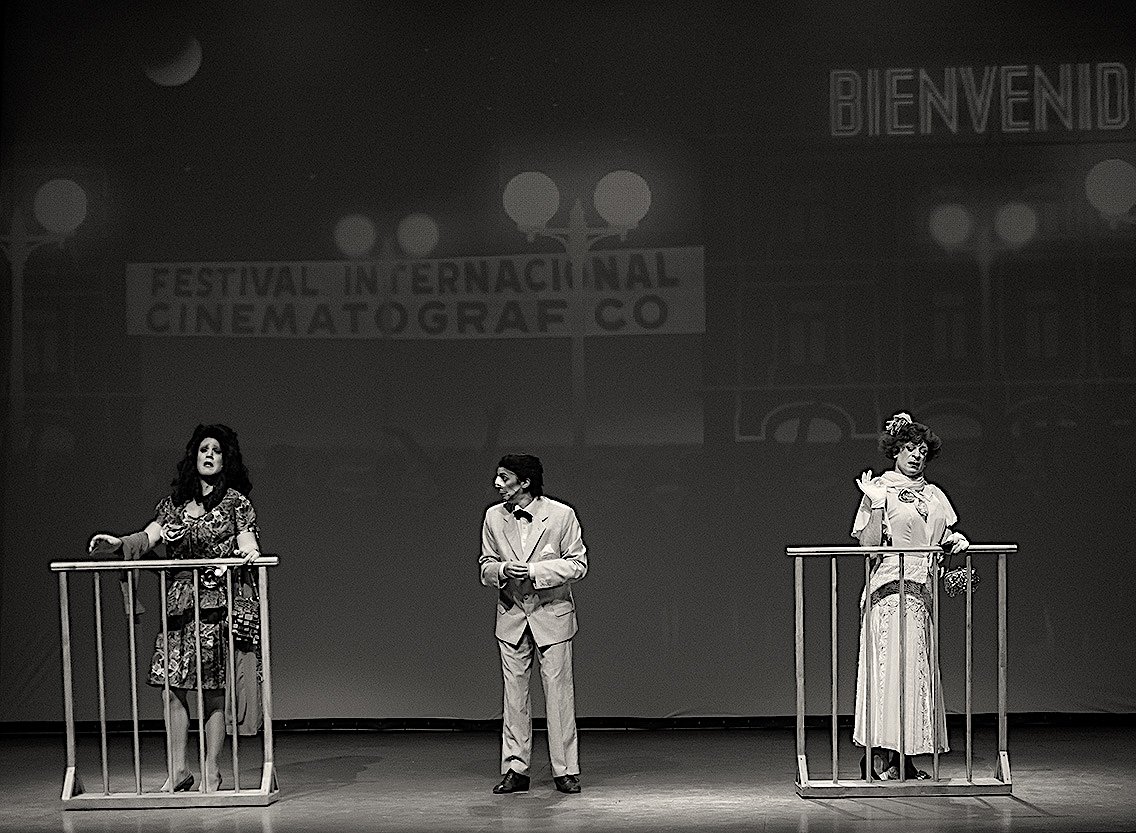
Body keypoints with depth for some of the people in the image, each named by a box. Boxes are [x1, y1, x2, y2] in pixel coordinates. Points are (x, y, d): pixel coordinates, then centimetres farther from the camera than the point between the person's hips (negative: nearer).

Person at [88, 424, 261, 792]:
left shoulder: (235, 501, 3)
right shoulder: (175, 501, 14)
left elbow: (247, 544, -2)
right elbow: (150, 536, 6)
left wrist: (248, 552, -26)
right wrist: (118, 543, -12)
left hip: (215, 598, -4)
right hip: (178, 599, 4)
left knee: (212, 690, -3)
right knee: (173, 686, 1)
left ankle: (212, 773, 4)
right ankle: (179, 770, 9)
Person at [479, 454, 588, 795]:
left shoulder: (561, 514, -8)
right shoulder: (493, 516, 3)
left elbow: (577, 563, -6)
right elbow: (486, 566, 9)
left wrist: (534, 571, -18)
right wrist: (503, 570, -15)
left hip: (551, 613, -3)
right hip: (511, 614, 3)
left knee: (558, 692, -1)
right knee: (513, 694, 5)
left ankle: (565, 771, 6)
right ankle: (515, 770, 11)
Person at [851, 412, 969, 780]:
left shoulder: (933, 494, 17)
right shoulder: (880, 488, -1)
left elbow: (942, 538, 22)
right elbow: (869, 544, -8)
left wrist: (955, 540, 1)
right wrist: (876, 504, -18)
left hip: (922, 590, 6)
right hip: (891, 587, -6)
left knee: (918, 669, 2)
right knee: (892, 665, -12)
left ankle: (903, 756, 4)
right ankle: (880, 756, -11)